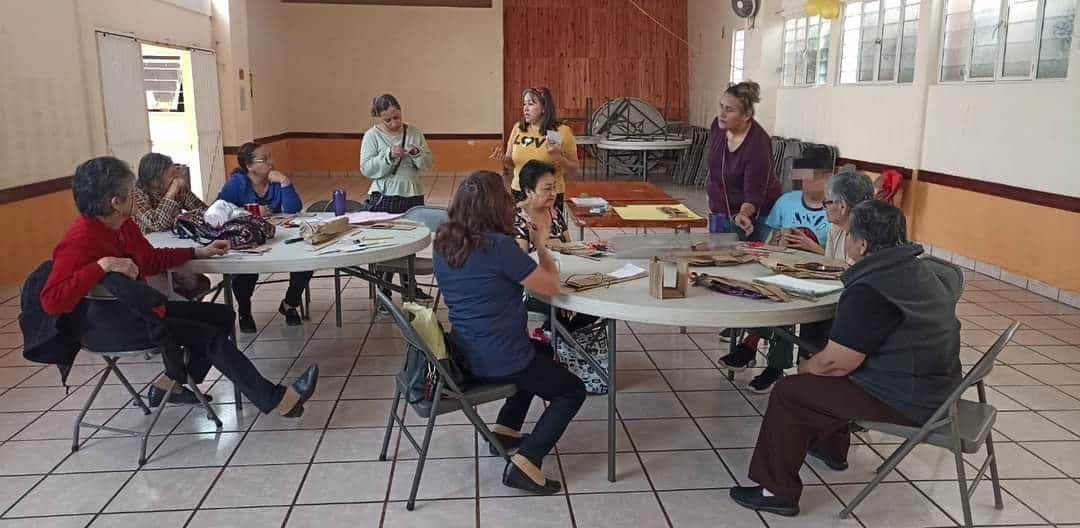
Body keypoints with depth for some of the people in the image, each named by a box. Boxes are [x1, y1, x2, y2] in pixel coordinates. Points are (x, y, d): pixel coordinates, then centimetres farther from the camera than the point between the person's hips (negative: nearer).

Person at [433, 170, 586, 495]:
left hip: (464, 354, 8)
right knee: (573, 391, 13)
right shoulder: (499, 246, -24)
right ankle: (526, 462, -1)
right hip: (497, 361, -8)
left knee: (541, 351, 33)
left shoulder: (444, 242, 0)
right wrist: (541, 246, -1)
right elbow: (550, 287, -14)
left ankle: (505, 429, 33)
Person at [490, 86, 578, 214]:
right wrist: (503, 158, -7)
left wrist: (558, 157, -19)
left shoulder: (562, 131, -7)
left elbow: (574, 171, -3)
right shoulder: (518, 128, 2)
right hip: (518, 193, 3)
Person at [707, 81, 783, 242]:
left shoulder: (759, 144, -28)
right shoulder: (718, 125, -9)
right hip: (721, 208, 6)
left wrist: (743, 214, -46)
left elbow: (754, 193, -27)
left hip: (754, 212, -6)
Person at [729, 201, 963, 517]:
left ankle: (778, 492, 3)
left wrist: (805, 367, -1)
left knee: (788, 393, -6)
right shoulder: (915, 268, 6)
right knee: (827, 374, 26)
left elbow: (836, 362, -21)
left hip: (906, 400, -10)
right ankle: (830, 447, 41)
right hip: (931, 384, 10)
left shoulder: (869, 290, -25)